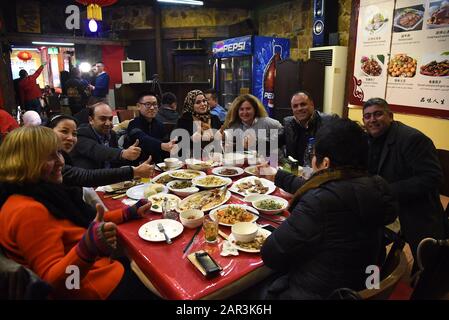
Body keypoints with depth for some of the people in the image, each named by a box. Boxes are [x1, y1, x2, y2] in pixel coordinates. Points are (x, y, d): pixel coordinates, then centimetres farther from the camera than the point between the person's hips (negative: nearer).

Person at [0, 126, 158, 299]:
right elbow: (52, 280, -26)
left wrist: (129, 212, 11)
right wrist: (88, 247, -43)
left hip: (95, 269, 9)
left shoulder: (42, 190, 4)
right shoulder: (28, 210, -25)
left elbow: (82, 221, 14)